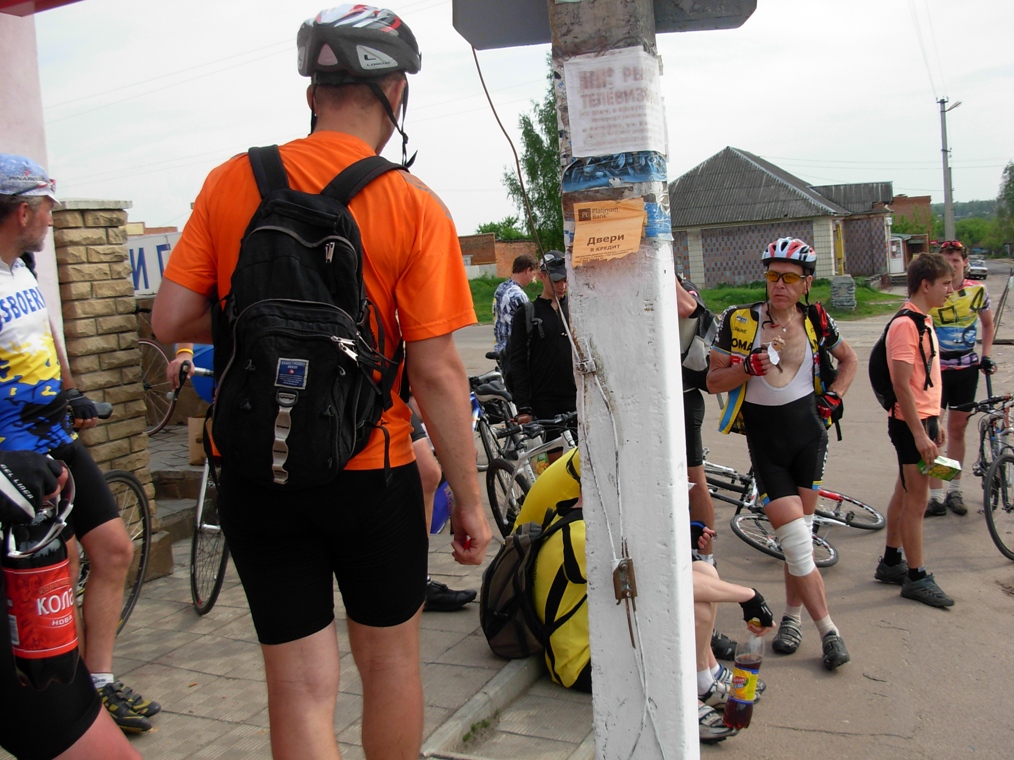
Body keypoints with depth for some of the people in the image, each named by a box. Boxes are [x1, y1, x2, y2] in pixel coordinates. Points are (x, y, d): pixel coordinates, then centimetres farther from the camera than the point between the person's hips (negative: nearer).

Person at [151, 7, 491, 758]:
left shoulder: (231, 182, -2)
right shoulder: (414, 205, -10)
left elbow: (171, 319, -2)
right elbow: (437, 371, -12)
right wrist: (470, 497, -3)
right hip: (370, 470, -2)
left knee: (300, 684, 12)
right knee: (390, 658, 20)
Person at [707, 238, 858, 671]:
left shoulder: (815, 321, 1)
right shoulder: (739, 321, -6)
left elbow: (849, 360, 19)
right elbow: (713, 381, -3)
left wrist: (833, 397, 5)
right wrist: (748, 368, -20)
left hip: (808, 432, 2)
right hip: (764, 440, -2)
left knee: (800, 531, 6)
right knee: (794, 538, -6)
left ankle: (792, 615, 24)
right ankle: (828, 630, 6)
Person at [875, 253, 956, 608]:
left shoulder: (923, 322, 13)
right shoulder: (905, 325, -19)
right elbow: (902, 385, -23)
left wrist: (935, 422, 19)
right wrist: (920, 434, -23)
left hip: (923, 419, 10)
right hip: (911, 423, -10)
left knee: (905, 494, 16)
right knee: (916, 499, -3)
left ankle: (891, 562, 27)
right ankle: (917, 577, 7)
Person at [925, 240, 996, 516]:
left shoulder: (978, 291, -1)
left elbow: (987, 324, 14)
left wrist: (986, 356, 4)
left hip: (966, 368, 3)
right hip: (936, 367, -3)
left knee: (957, 429, 12)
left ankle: (954, 491, 23)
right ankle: (936, 496, 2)